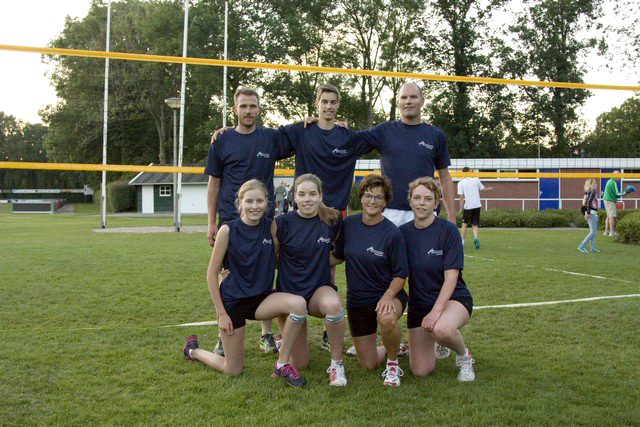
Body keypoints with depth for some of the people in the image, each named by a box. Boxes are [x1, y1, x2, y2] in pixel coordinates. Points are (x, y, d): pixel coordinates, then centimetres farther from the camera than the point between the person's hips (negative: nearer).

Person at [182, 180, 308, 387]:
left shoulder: (271, 226, -5)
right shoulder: (228, 230, -14)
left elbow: (279, 260, 7)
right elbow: (211, 273, -8)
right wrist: (221, 313, -10)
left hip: (261, 298, 3)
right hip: (233, 300, -3)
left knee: (299, 304, -28)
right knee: (233, 370, 4)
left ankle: (282, 364, -11)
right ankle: (193, 349, 35)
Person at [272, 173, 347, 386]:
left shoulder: (332, 220, -6)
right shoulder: (282, 223, -12)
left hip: (319, 289, 1)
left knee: (334, 304, -38)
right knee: (299, 363, -1)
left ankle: (336, 364, -16)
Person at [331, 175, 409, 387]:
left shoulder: (392, 233, -16)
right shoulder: (349, 224, -4)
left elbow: (400, 275, -10)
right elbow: (338, 257, 10)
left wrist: (388, 296, -27)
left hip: (387, 295, -4)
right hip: (357, 299, 4)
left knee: (387, 318, -41)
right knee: (368, 365, 6)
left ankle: (393, 362, -10)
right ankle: (392, 348, 42)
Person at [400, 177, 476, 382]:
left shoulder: (448, 230, -12)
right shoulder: (403, 232, -1)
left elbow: (451, 275, -17)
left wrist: (436, 311, -26)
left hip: (453, 298, -4)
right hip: (418, 303, 4)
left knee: (442, 329, -39)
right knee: (420, 371, -1)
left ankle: (464, 356, -4)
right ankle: (431, 341, 33)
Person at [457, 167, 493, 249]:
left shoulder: (461, 183, -3)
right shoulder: (476, 180, 4)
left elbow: (461, 196, -9)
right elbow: (483, 189, 16)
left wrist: (461, 208, -6)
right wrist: (489, 188, 37)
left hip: (467, 206, -2)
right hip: (477, 205, 2)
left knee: (464, 224, 12)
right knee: (475, 224, 8)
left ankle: (462, 242, 7)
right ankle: (476, 238, -18)